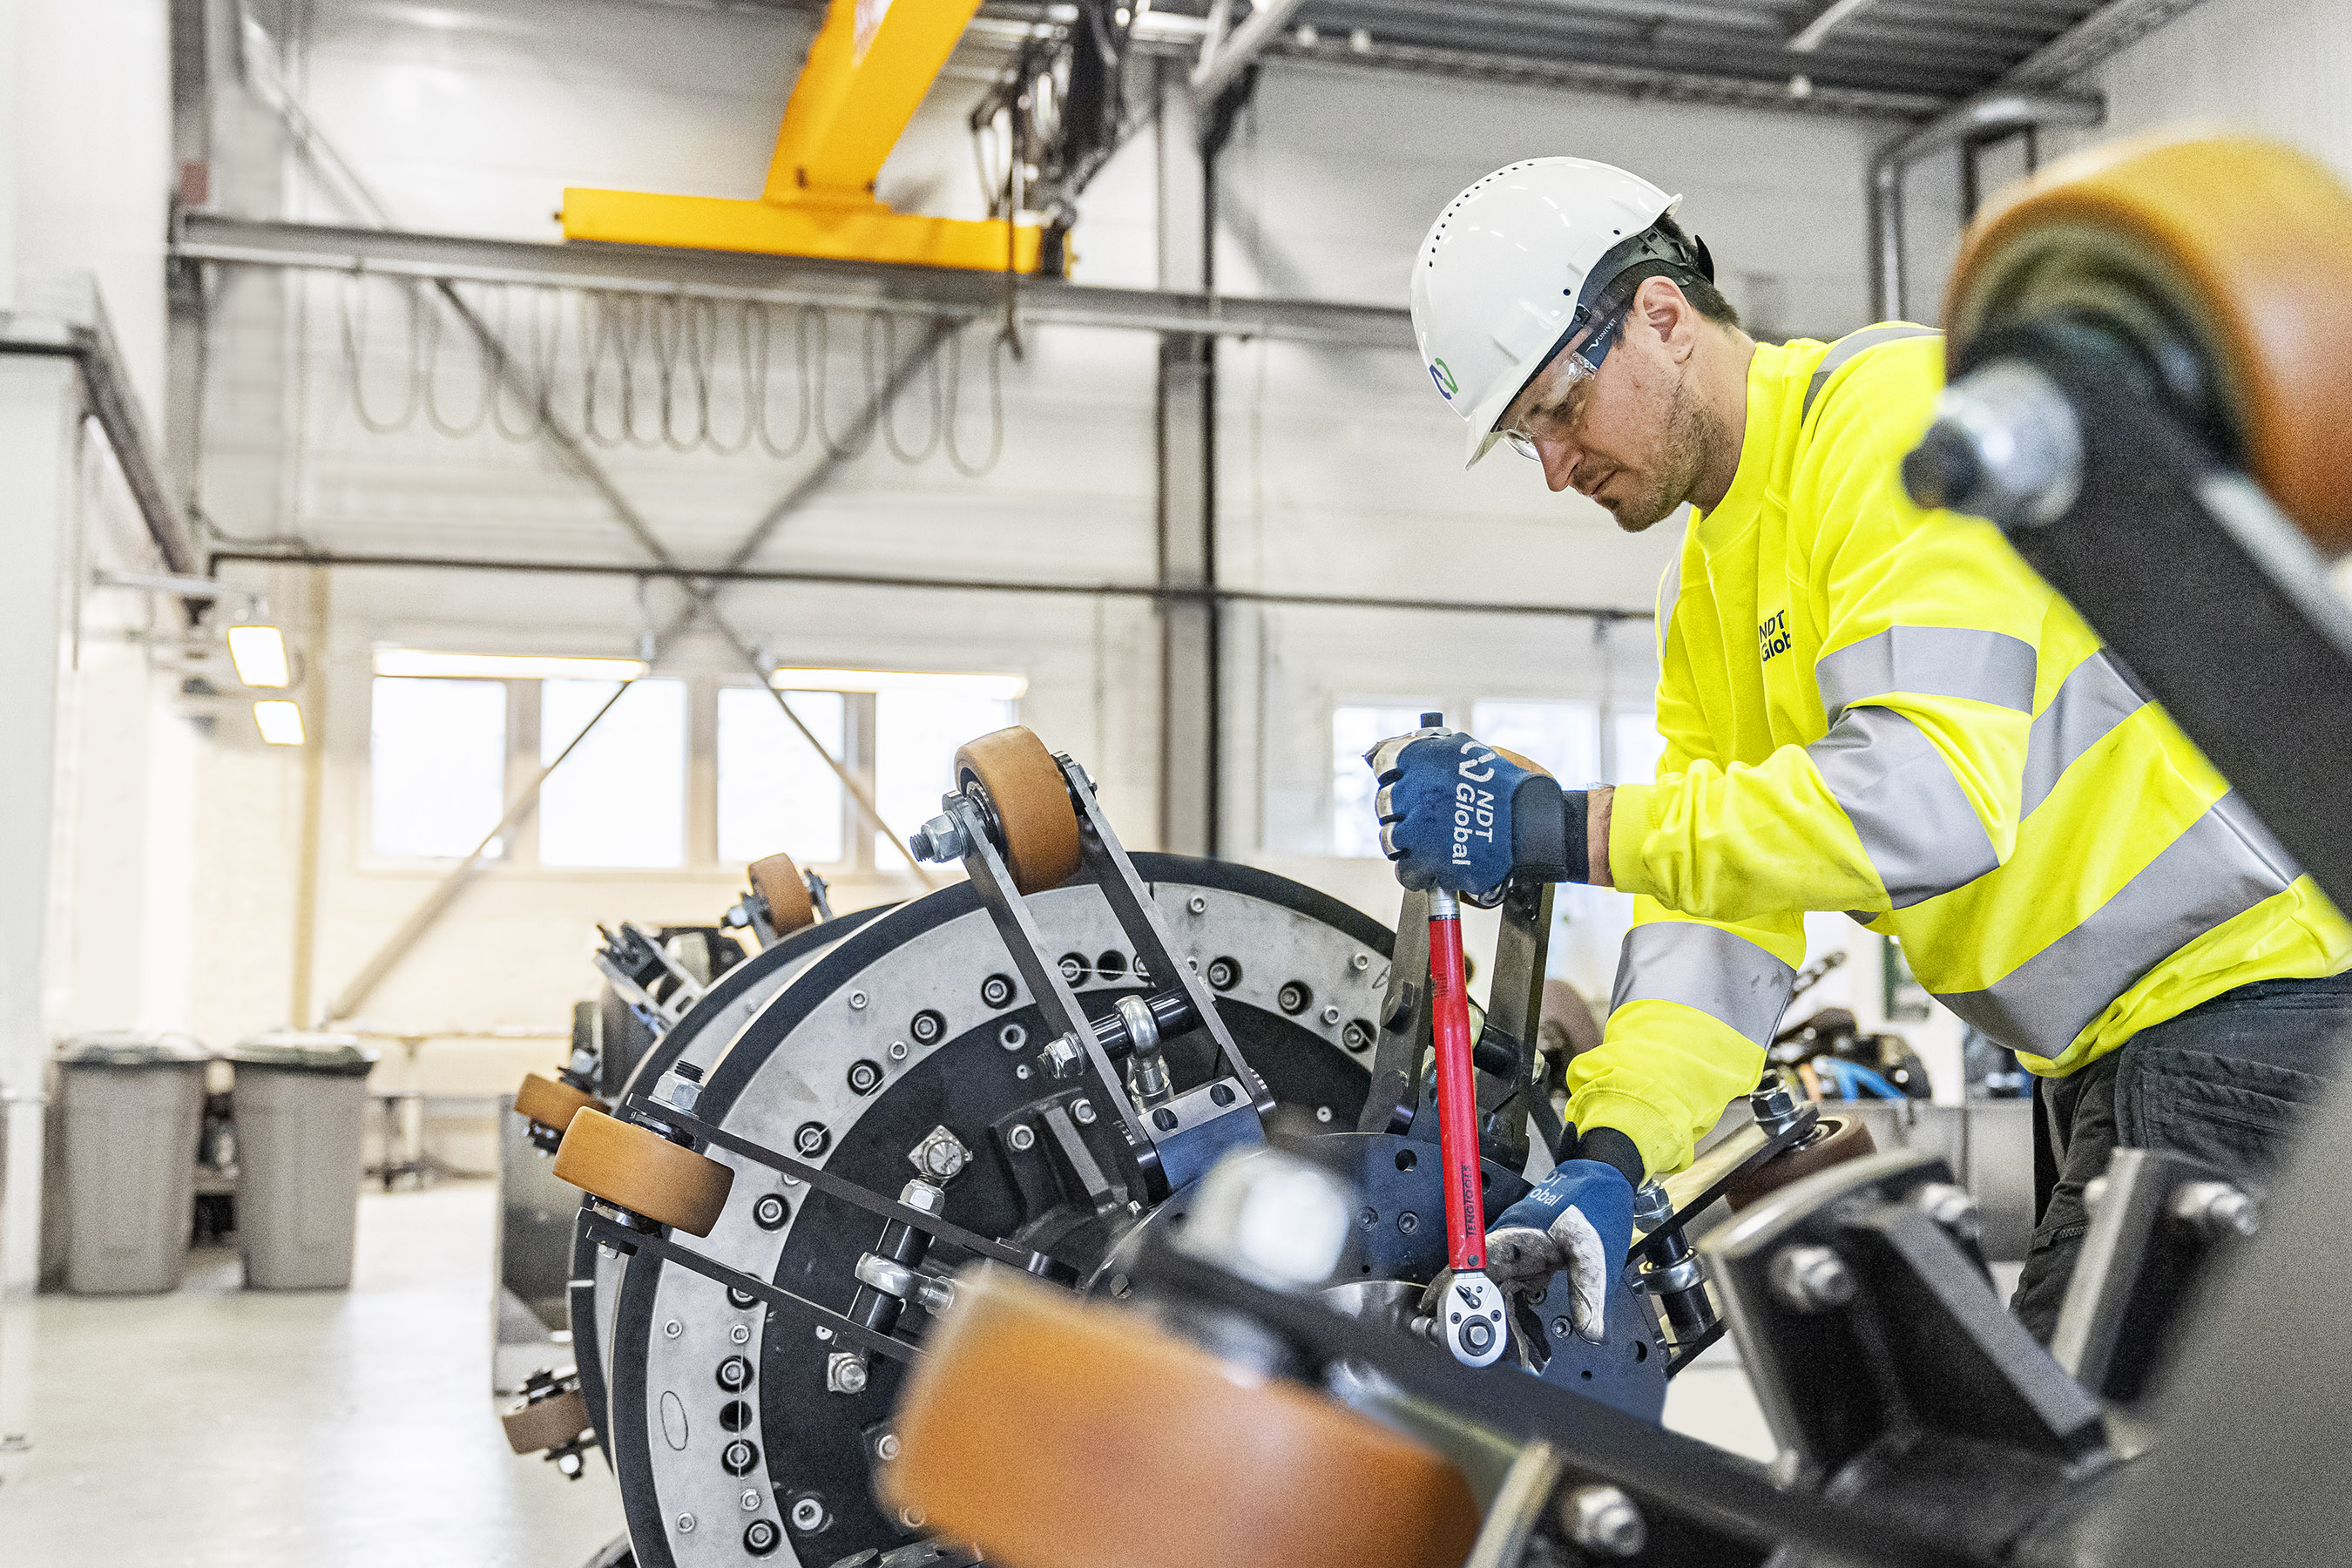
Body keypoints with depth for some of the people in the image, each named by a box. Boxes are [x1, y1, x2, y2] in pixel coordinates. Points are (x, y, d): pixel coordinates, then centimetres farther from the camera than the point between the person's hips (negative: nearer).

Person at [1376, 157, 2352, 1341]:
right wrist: (1610, 1154, -10)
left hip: (2248, 987, -9)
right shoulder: (1706, 595, 13)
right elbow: (1713, 910, 5)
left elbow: (1935, 797, -29)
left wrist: (1562, 830, -29)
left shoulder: (1907, 411, -16)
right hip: (2106, 1056, 9)